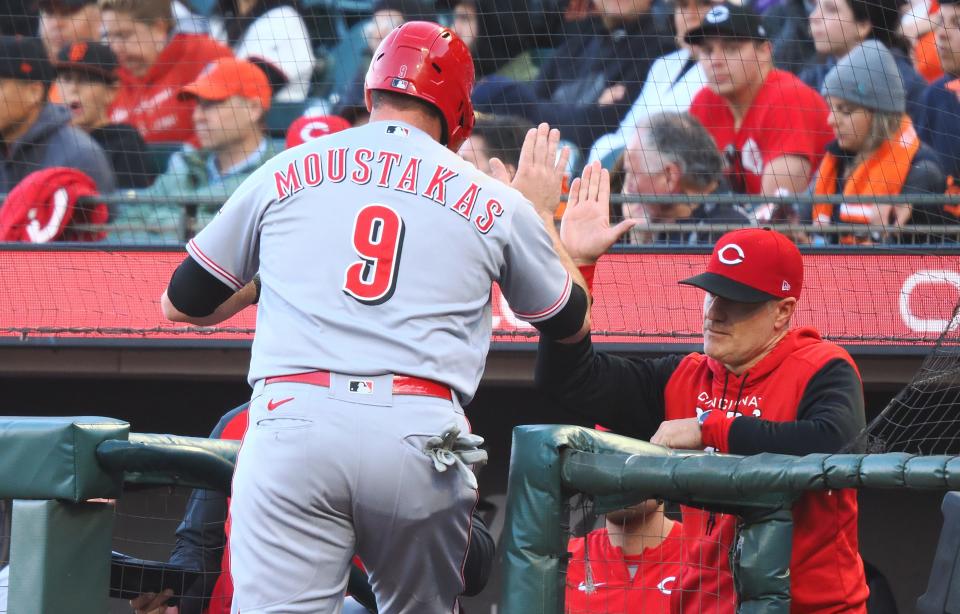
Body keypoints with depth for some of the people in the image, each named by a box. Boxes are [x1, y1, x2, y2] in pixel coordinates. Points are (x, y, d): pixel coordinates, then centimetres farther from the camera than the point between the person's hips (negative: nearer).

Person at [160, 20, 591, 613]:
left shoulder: (284, 172, 16)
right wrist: (541, 213, 44)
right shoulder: (493, 201, 15)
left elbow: (182, 303, 24)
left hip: (294, 424, -1)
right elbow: (571, 323, 31)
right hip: (423, 438, 1)